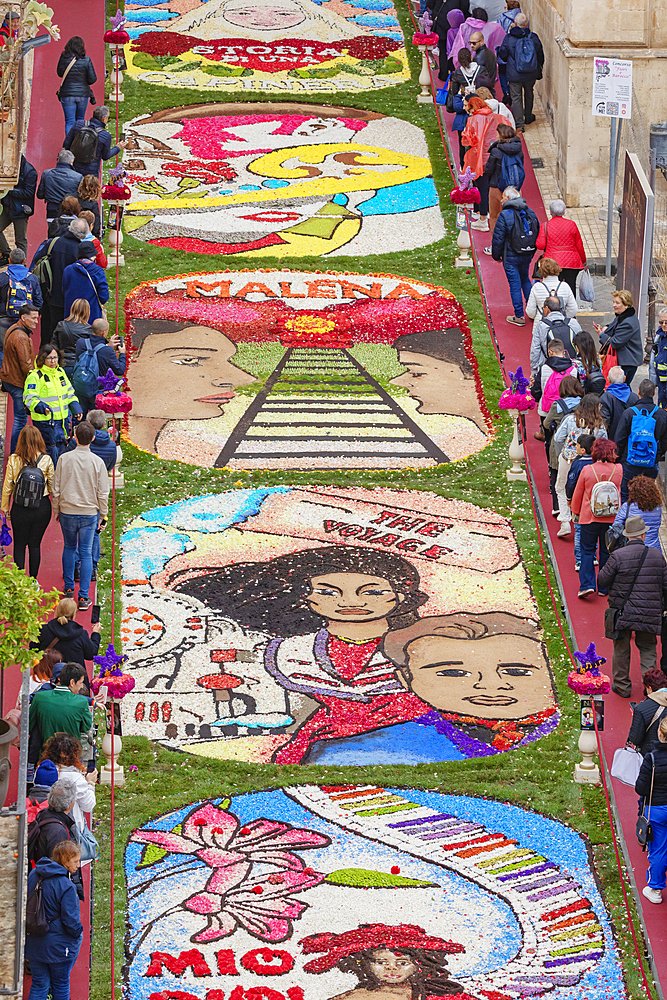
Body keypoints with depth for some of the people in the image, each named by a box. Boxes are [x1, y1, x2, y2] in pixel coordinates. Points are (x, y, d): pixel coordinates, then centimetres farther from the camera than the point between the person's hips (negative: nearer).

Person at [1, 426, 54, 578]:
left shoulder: (14, 460, -9)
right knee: (35, 545, 13)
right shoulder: (46, 460, -8)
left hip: (20, 507, -1)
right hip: (42, 507, 1)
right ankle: (33, 579, 18)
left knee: (19, 545, 12)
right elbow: (53, 485, -1)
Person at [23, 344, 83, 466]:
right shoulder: (35, 376, -12)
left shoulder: (60, 372, 12)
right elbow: (29, 399, -17)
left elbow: (69, 393, 23)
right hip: (45, 421, -7)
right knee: (51, 451, -7)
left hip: (62, 419, 7)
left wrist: (76, 409, 10)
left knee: (61, 447, 14)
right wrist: (41, 407, -35)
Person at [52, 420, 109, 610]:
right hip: (89, 513, -1)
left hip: (67, 511, 1)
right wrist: (102, 516, 8)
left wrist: (56, 509, 13)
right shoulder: (97, 462, -10)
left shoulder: (64, 459, -8)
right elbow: (103, 492, -4)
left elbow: (57, 488, -1)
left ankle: (69, 588, 27)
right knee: (86, 553, 4)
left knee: (69, 548, 21)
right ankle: (83, 597, 0)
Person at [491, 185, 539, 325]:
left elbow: (498, 238, -14)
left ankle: (519, 317, 4)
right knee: (525, 280, 22)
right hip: (527, 255, 6)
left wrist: (496, 255, -1)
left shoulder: (505, 215, -15)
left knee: (515, 284, 0)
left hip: (511, 256, -6)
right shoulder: (530, 213, 5)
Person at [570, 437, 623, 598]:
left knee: (587, 551, 6)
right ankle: (604, 587, 16)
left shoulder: (587, 470, -11)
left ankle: (587, 584, -7)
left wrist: (576, 512, 14)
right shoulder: (618, 470, -7)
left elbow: (577, 494, 0)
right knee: (606, 552, 12)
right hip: (611, 517, 2)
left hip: (590, 517, -2)